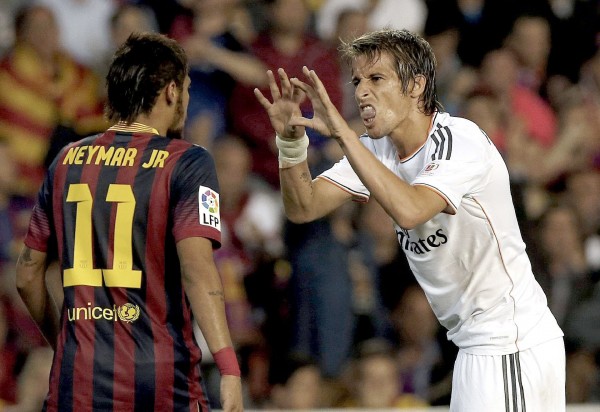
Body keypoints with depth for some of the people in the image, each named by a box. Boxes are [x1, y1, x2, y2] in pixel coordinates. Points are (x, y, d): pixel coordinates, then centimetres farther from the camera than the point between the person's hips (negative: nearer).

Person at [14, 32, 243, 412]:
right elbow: (197, 267, -16)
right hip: (162, 380, -4)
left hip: (77, 380, 4)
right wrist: (229, 369, -21)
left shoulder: (67, 162, 11)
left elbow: (28, 275, 15)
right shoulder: (187, 163, -3)